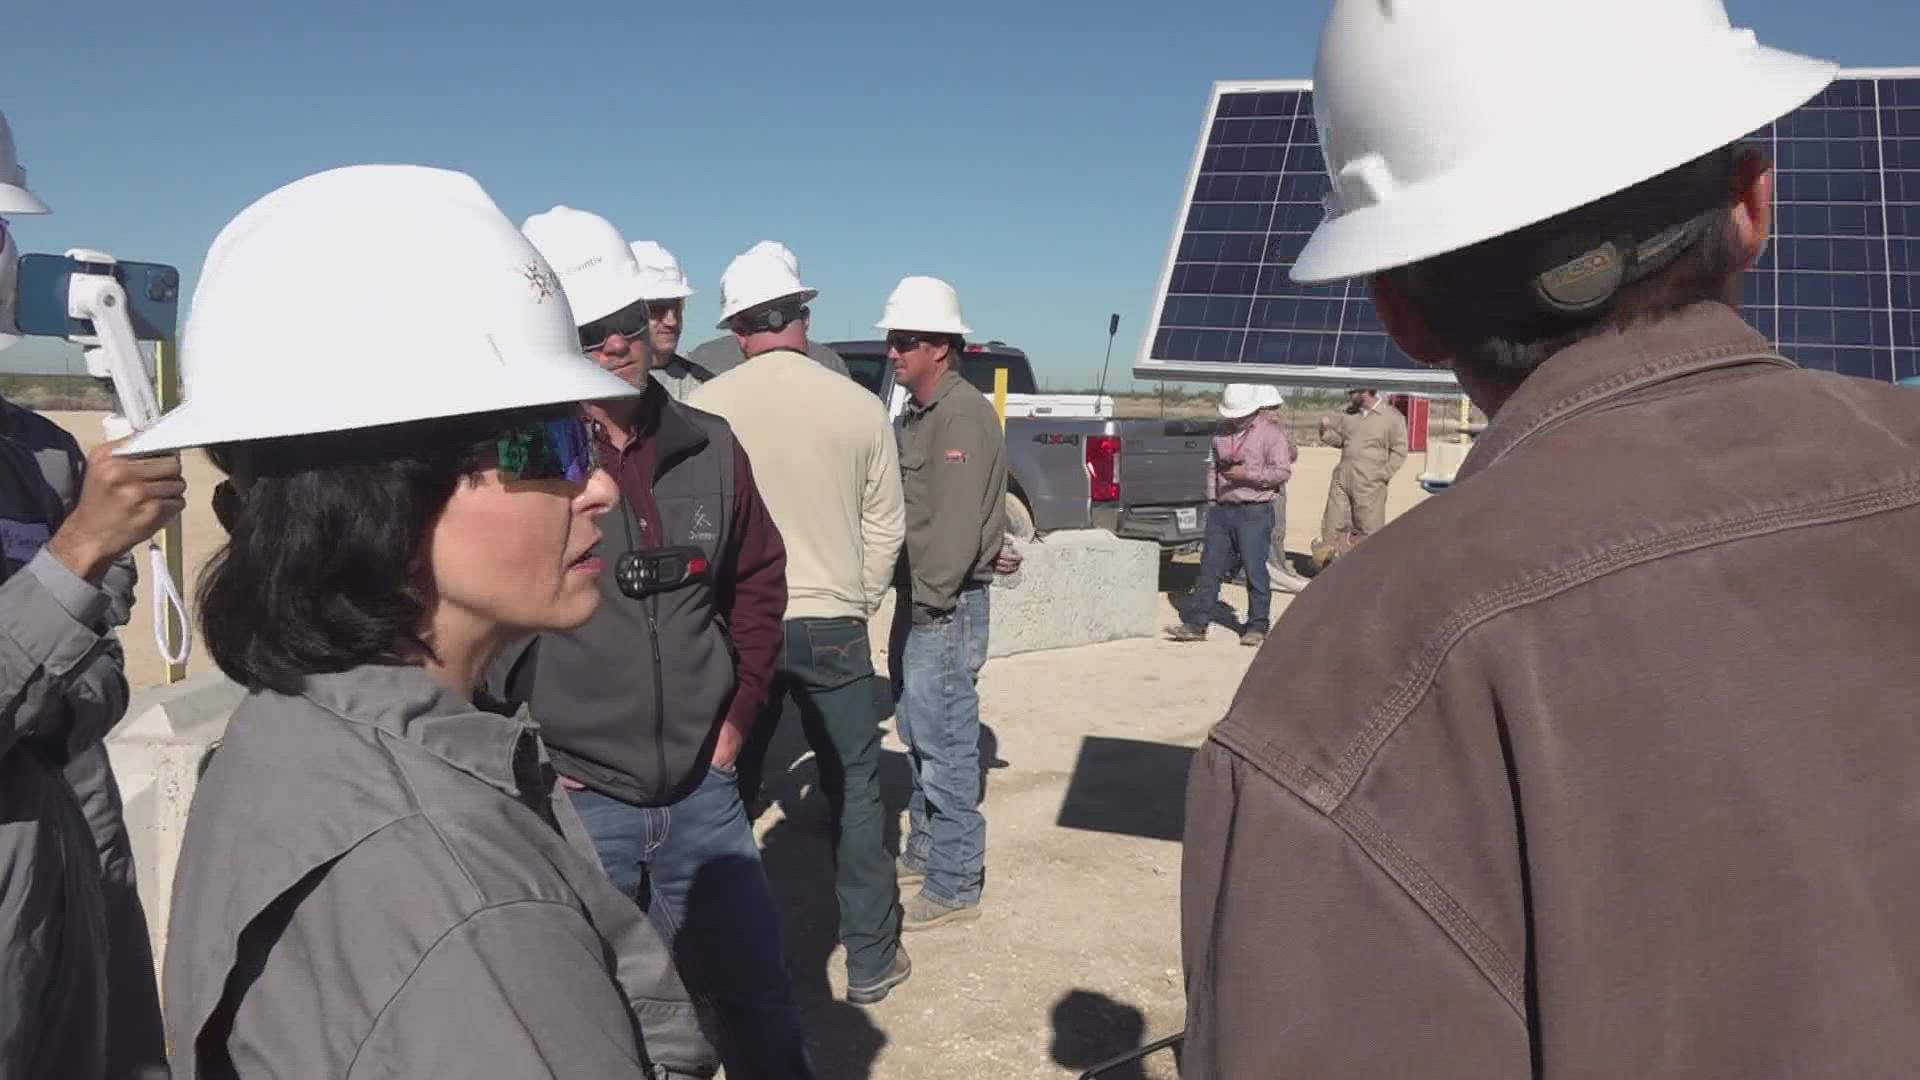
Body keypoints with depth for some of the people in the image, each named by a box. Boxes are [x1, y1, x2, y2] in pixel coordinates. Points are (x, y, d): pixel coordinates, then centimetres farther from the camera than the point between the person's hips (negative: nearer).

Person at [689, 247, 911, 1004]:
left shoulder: (707, 406, -7)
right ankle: (872, 960, 19)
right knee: (854, 792, 11)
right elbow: (885, 527, 1)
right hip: (831, 625, 0)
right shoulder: (859, 407, -6)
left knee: (726, 791, 15)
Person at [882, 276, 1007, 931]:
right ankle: (924, 851, 32)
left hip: (947, 606, -10)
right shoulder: (916, 415, 16)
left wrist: (929, 601, -17)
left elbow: (957, 526, -21)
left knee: (945, 743, -5)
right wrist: (908, 598, 12)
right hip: (917, 599, 10)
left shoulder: (964, 416, -15)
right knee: (918, 734, 18)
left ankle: (954, 887, 4)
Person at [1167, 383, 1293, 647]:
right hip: (1221, 509, 6)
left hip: (1254, 512, -6)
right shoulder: (1224, 432, 15)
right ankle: (1195, 623, 7)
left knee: (1255, 570, -2)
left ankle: (1257, 627, 8)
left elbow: (1282, 471, -12)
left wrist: (1248, 474, -21)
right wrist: (1212, 497, 12)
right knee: (1210, 568, 5)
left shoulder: (1271, 433, -5)